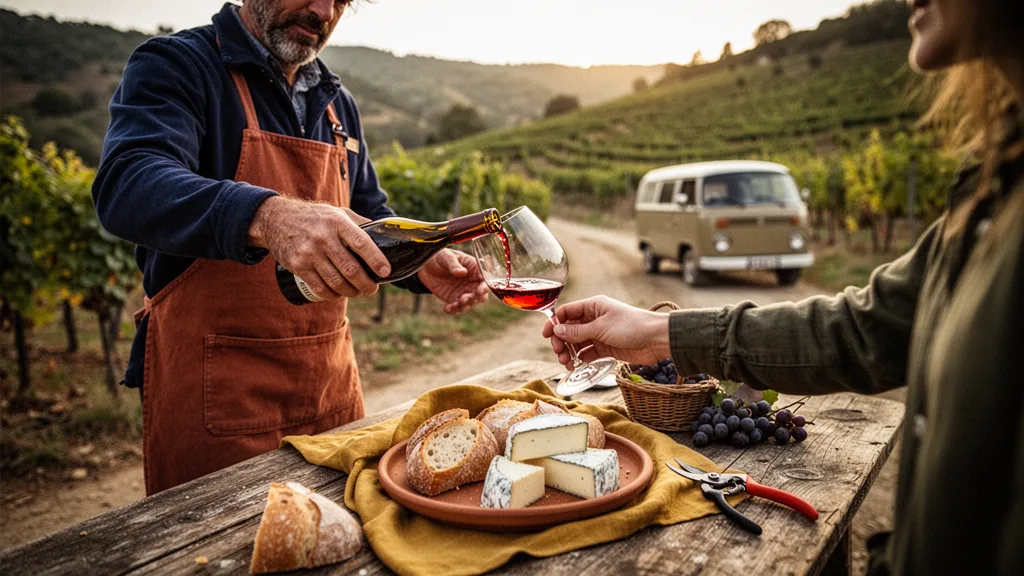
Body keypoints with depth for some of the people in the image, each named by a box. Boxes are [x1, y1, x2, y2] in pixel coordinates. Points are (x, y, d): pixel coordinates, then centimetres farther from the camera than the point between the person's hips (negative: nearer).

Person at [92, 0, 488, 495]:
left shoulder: (337, 103, 14)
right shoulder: (174, 65, -7)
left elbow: (370, 217, 21)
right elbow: (126, 186, -26)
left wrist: (422, 263, -1)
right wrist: (269, 216, -43)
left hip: (331, 381, 6)